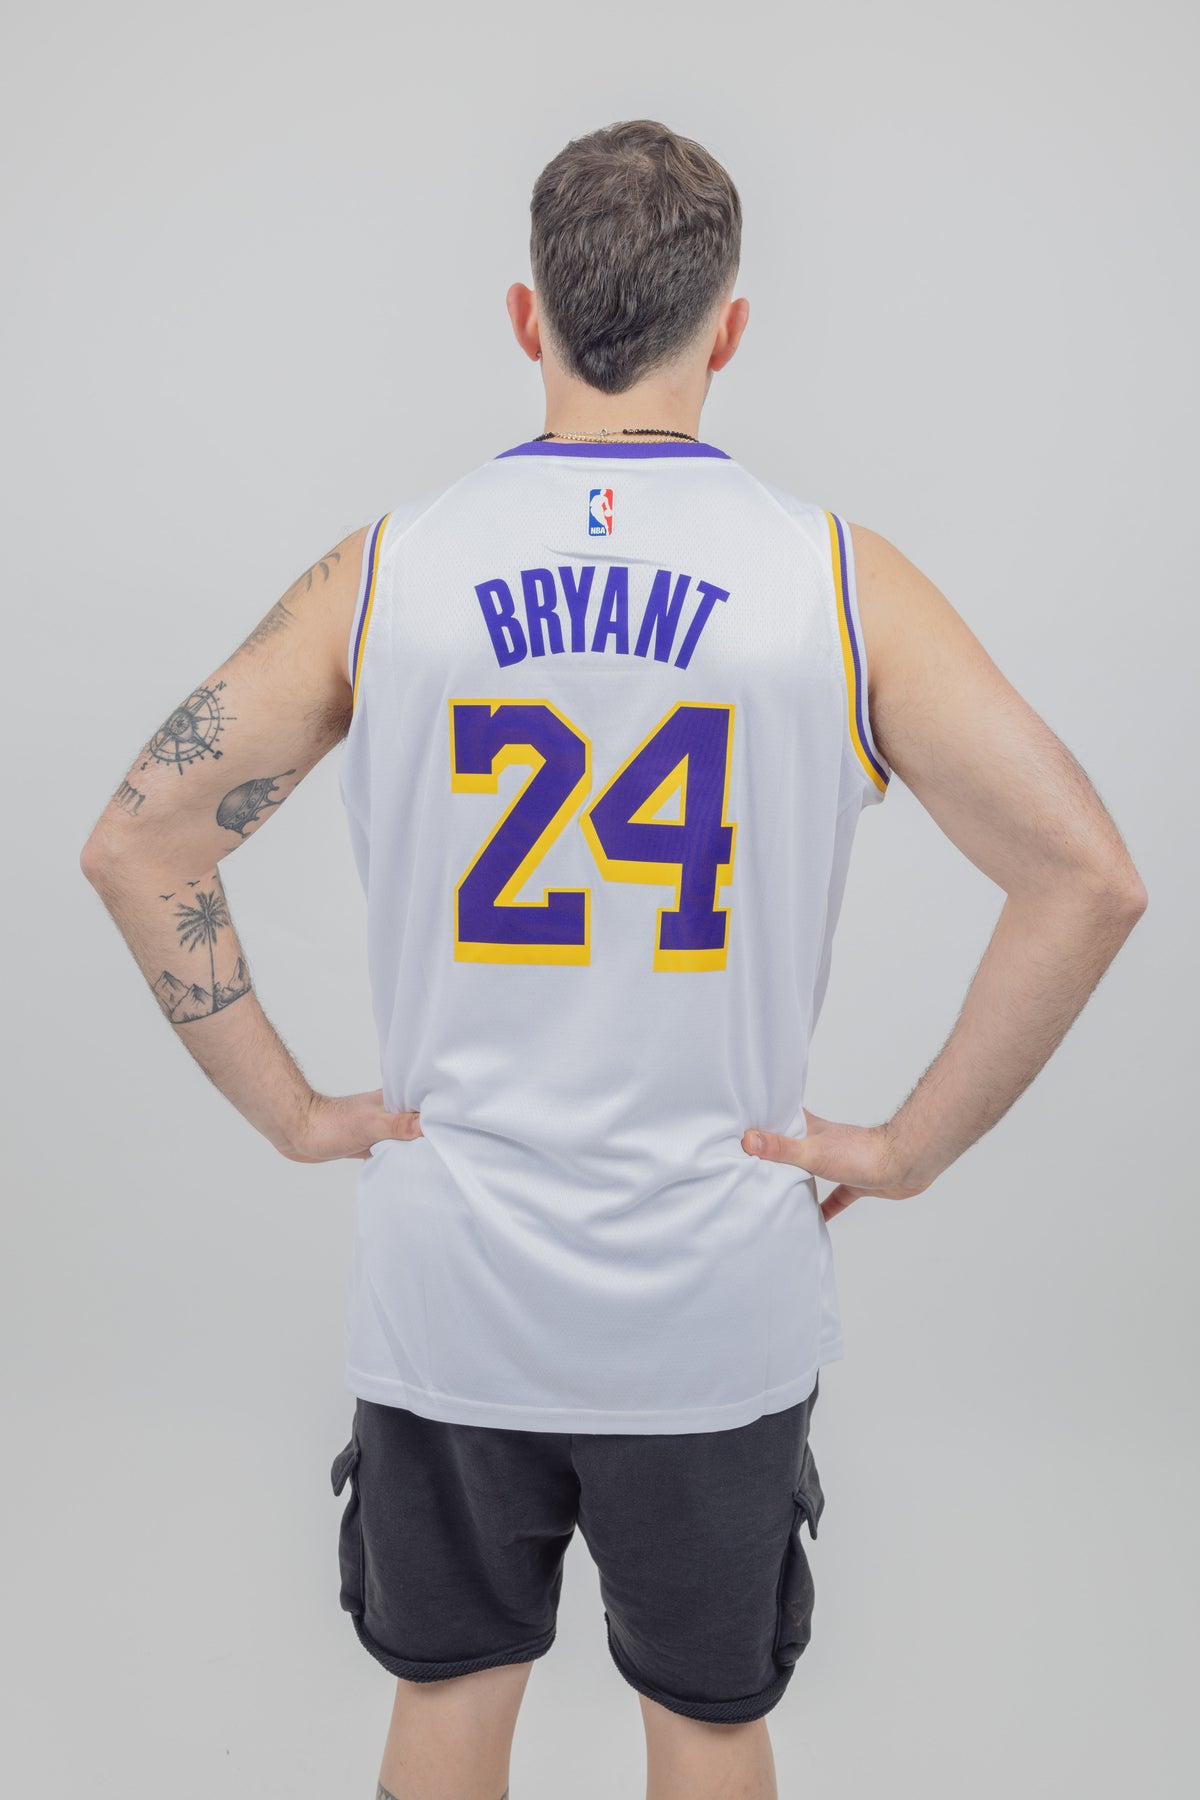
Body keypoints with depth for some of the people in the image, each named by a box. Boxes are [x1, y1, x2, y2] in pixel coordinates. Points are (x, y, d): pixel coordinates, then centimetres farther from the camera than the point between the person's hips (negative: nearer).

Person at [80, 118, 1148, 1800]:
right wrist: (912, 1144, -5)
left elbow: (135, 849, -4)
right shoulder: (842, 577, -9)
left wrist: (290, 1108, 1)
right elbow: (1086, 879, -12)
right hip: (719, 1294, -1)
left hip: (445, 1282, 1)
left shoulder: (385, 569, -5)